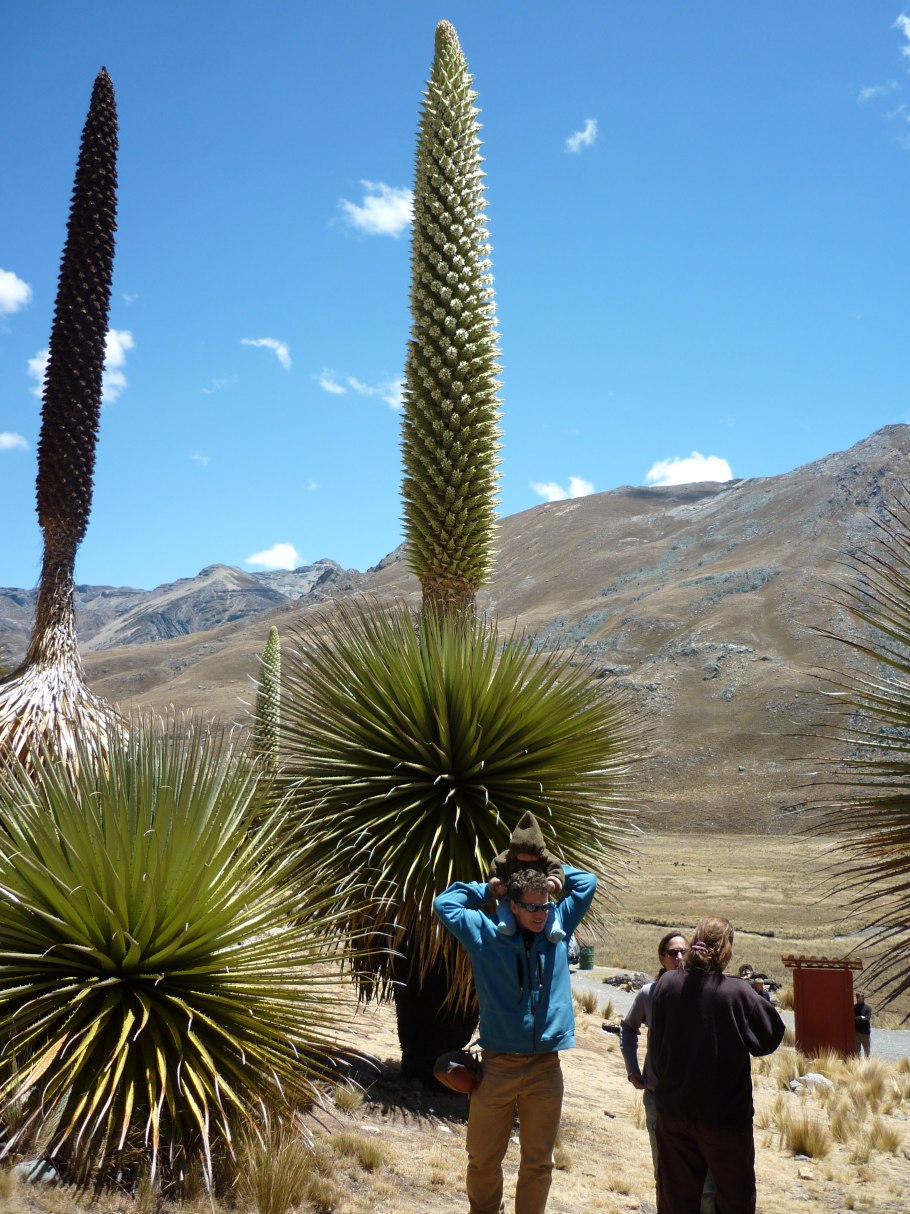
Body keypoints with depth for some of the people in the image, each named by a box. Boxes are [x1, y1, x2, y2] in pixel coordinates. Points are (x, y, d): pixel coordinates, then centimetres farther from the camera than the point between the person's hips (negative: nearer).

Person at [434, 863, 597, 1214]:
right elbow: (445, 903, 2)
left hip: (545, 1066, 2)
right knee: (484, 1159, 7)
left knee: (539, 1162, 10)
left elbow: (587, 882, 14)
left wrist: (549, 870, 14)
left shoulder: (558, 928, 6)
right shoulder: (486, 933, -1)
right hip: (498, 1064, -2)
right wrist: (487, 890, 6)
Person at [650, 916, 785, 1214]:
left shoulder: (666, 985, -7)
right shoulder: (738, 992, -18)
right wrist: (759, 999, 6)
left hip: (674, 1112, 3)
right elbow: (770, 1038, -5)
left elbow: (657, 1045, 2)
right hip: (725, 1115, -3)